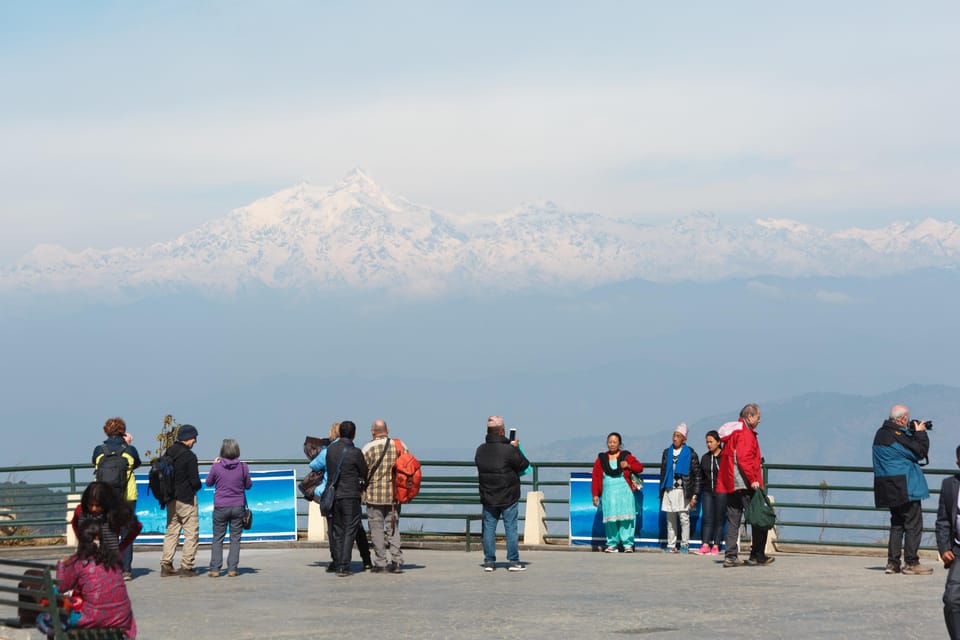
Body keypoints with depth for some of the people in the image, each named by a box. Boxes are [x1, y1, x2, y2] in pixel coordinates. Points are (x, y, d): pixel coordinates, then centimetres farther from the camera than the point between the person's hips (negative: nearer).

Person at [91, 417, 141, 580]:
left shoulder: (99, 450, -4)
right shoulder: (130, 450, -4)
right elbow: (137, 464, 14)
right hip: (128, 496, 0)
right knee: (127, 533, 7)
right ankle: (126, 570, 5)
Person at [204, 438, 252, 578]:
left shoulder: (217, 466, -10)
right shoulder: (243, 466, -6)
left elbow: (208, 482, 5)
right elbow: (248, 485, 5)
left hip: (220, 507, -1)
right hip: (238, 507, 1)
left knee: (217, 538, 7)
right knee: (235, 538, 7)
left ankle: (214, 569, 3)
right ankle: (232, 569, 3)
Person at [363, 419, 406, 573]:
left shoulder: (369, 448, -8)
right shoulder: (399, 445, 2)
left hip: (375, 494, -3)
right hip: (394, 494, 3)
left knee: (377, 528, 4)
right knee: (393, 527, 9)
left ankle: (380, 563, 3)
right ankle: (397, 562, 2)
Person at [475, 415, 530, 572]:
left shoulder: (480, 450, -1)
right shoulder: (509, 450, -17)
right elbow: (524, 465, -9)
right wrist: (516, 448, 6)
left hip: (488, 498, 4)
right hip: (508, 497, -4)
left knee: (489, 528, 9)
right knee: (511, 528, 3)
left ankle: (489, 561, 8)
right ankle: (514, 561, 4)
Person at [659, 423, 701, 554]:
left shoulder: (690, 453, 0)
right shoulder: (667, 452, 14)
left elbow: (697, 475, -1)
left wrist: (694, 495, -7)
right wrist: (661, 492, 15)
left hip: (683, 491, -4)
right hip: (669, 490, 4)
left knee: (684, 518, -4)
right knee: (670, 519, 6)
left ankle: (684, 544, 4)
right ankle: (671, 545, 10)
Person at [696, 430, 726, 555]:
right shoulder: (705, 458, 14)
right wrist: (698, 492, 13)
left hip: (721, 492, -4)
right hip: (707, 492, 4)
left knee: (719, 519, 0)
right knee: (707, 518, -3)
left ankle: (716, 546, 3)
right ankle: (705, 545, -6)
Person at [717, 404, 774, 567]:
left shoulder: (731, 433, 19)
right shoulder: (745, 433, -11)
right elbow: (744, 458, -21)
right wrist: (753, 479, -22)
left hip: (730, 485, 9)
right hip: (745, 485, -9)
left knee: (733, 521, 9)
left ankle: (731, 556, 6)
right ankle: (757, 554, 1)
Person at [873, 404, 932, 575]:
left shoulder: (881, 433, 11)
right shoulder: (897, 435, -19)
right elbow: (920, 452, -15)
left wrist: (915, 434, 8)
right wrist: (920, 433, -1)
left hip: (890, 489, 9)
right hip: (904, 487, -9)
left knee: (897, 523, 15)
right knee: (913, 523, -3)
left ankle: (892, 562, 13)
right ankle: (911, 563, -3)